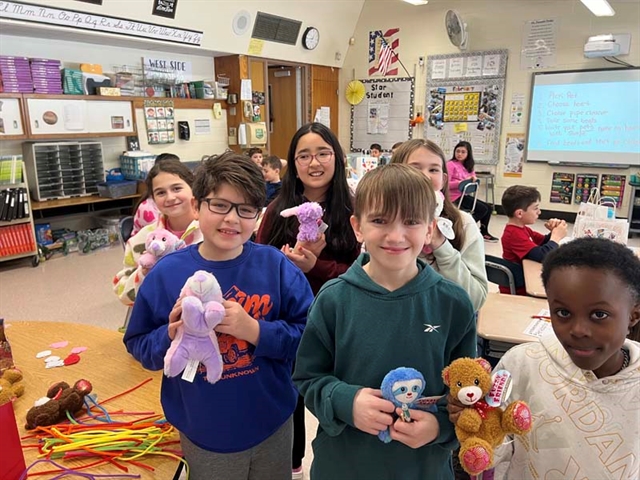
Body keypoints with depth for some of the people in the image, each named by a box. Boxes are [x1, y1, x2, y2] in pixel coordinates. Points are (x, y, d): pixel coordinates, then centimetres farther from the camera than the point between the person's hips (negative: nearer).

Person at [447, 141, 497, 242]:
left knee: (489, 208, 7)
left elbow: (473, 178, 14)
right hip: (455, 196, -8)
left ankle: (484, 233, 22)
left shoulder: (469, 166, 13)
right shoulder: (450, 164, -10)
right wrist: (463, 182, -26)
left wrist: (474, 179, -10)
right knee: (483, 209, -15)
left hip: (465, 195, 8)